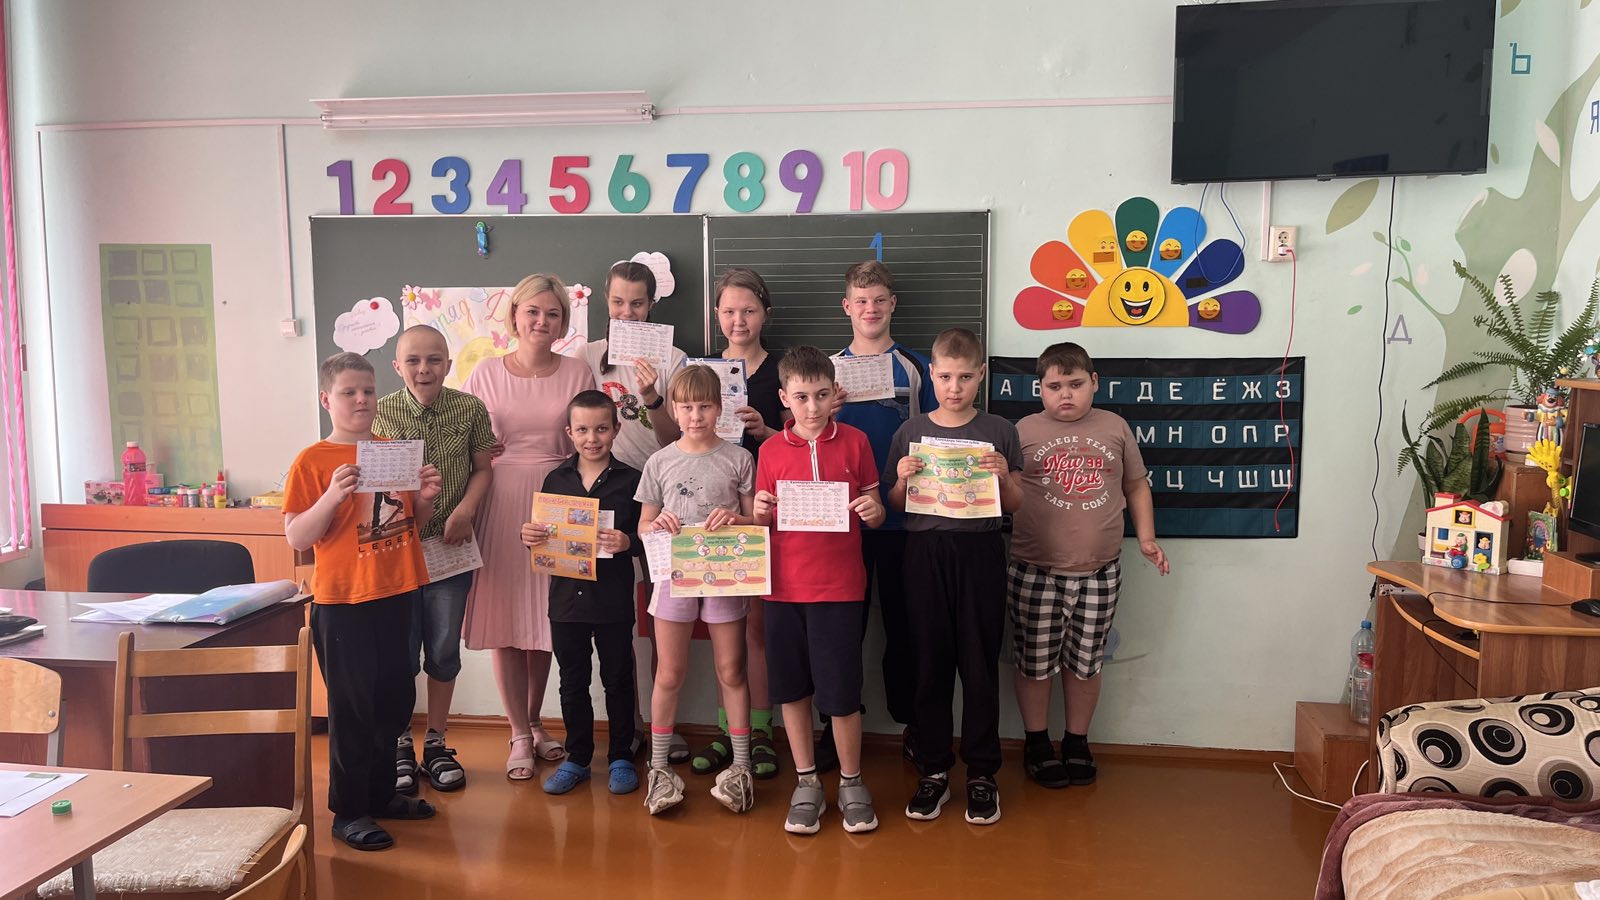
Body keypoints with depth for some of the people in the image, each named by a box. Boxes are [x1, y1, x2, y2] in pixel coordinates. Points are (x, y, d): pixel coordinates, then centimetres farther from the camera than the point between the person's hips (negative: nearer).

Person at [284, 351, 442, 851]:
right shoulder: (312, 462, -8)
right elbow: (297, 537, -12)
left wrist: (425, 500, -3)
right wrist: (333, 496, -26)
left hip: (395, 595, 6)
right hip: (342, 602, -6)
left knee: (395, 699, 15)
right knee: (352, 706, 2)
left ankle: (381, 792, 32)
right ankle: (349, 812, 16)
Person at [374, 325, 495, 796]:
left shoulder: (469, 408, -3)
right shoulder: (380, 413, -5)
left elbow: (482, 469, 4)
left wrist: (465, 511, -12)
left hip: (450, 547, 1)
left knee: (444, 651, 10)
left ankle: (435, 743, 27)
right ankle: (400, 745, 25)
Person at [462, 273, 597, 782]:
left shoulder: (578, 374, 3)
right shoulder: (486, 374, 3)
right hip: (500, 505, 0)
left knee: (546, 621, 8)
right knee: (504, 622, 2)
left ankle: (533, 724, 27)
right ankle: (520, 735, 16)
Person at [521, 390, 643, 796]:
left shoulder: (630, 480, -5)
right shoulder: (555, 480, 4)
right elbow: (543, 536, 10)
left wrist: (627, 543, -25)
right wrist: (529, 537, -12)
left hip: (614, 599, -3)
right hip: (566, 596, 3)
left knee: (618, 679, 10)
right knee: (573, 682, 14)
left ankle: (621, 757, 25)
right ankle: (577, 758, 29)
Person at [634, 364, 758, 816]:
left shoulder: (737, 459, 0)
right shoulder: (660, 462, 3)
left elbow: (758, 521, 3)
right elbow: (643, 526, 8)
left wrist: (736, 520, -18)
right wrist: (655, 525, -14)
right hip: (675, 572, 1)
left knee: (731, 672, 8)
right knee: (669, 675, 8)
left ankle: (740, 766, 19)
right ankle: (659, 767, 20)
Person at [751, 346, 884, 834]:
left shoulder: (855, 443, 0)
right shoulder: (771, 451, 3)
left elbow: (873, 514, 7)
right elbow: (762, 526, 10)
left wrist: (873, 510, -15)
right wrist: (760, 513, -12)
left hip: (839, 587, -2)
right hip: (784, 586, 2)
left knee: (841, 693, 2)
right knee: (792, 688, 10)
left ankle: (851, 783, 23)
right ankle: (806, 783, 27)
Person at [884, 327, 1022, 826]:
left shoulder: (999, 431, 4)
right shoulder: (912, 431, 6)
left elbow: (1015, 505, 6)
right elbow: (895, 506, 9)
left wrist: (1003, 476, -12)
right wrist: (903, 480, -10)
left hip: (980, 553, -1)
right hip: (926, 554, 1)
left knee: (980, 666, 4)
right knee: (930, 664, 6)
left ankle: (981, 773, 18)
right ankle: (933, 770, 19)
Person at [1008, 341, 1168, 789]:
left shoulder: (1115, 428, 7)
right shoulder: (1025, 431, 0)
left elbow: (1136, 485, 15)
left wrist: (1146, 537, 7)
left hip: (1099, 572, 2)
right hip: (1035, 571, -2)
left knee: (1085, 662, 13)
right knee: (1035, 661, 8)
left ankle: (1077, 743, 30)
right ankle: (1036, 743, 26)